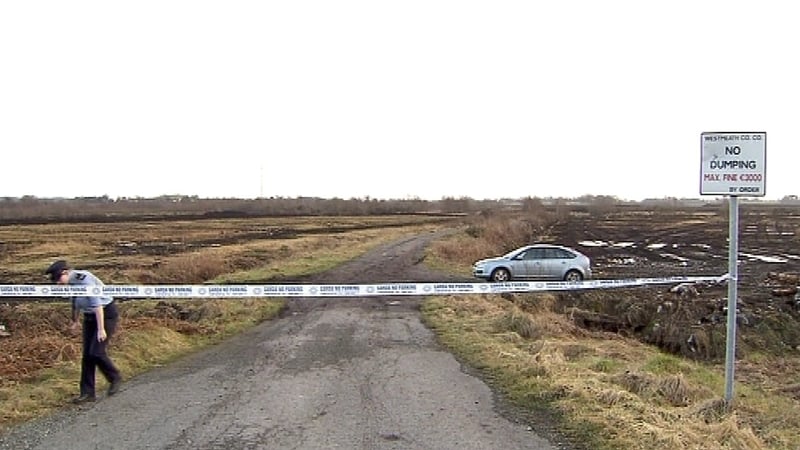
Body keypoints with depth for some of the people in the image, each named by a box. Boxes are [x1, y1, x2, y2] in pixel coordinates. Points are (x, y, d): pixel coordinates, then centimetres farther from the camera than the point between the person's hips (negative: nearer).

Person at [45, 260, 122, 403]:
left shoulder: (84, 280, -27)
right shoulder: (70, 282, -2)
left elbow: (97, 304, -27)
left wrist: (101, 329, -25)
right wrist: (74, 321, 29)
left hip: (106, 314, -8)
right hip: (90, 316, 8)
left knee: (97, 352, -13)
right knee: (87, 355, 4)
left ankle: (115, 378, 12)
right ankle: (87, 393, 9)